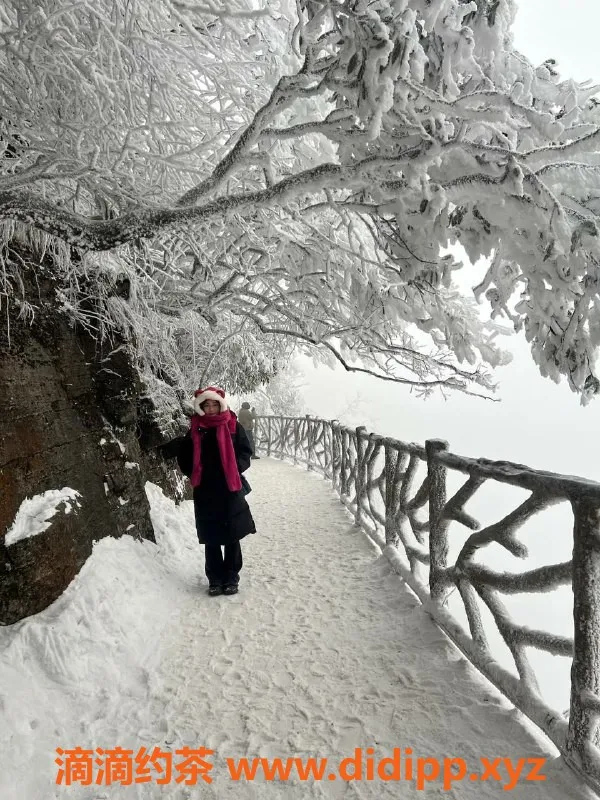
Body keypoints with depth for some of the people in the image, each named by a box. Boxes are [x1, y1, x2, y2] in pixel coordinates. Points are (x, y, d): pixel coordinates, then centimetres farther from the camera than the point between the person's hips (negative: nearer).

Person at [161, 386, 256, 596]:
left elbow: (245, 452, 1)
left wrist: (233, 469, -13)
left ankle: (231, 578, 22)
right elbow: (186, 456, 12)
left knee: (232, 537, 7)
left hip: (230, 490, -1)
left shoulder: (233, 426, -2)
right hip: (205, 492, 2)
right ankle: (215, 579, 23)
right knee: (211, 539, 9)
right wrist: (193, 474, -3)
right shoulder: (195, 430, 3)